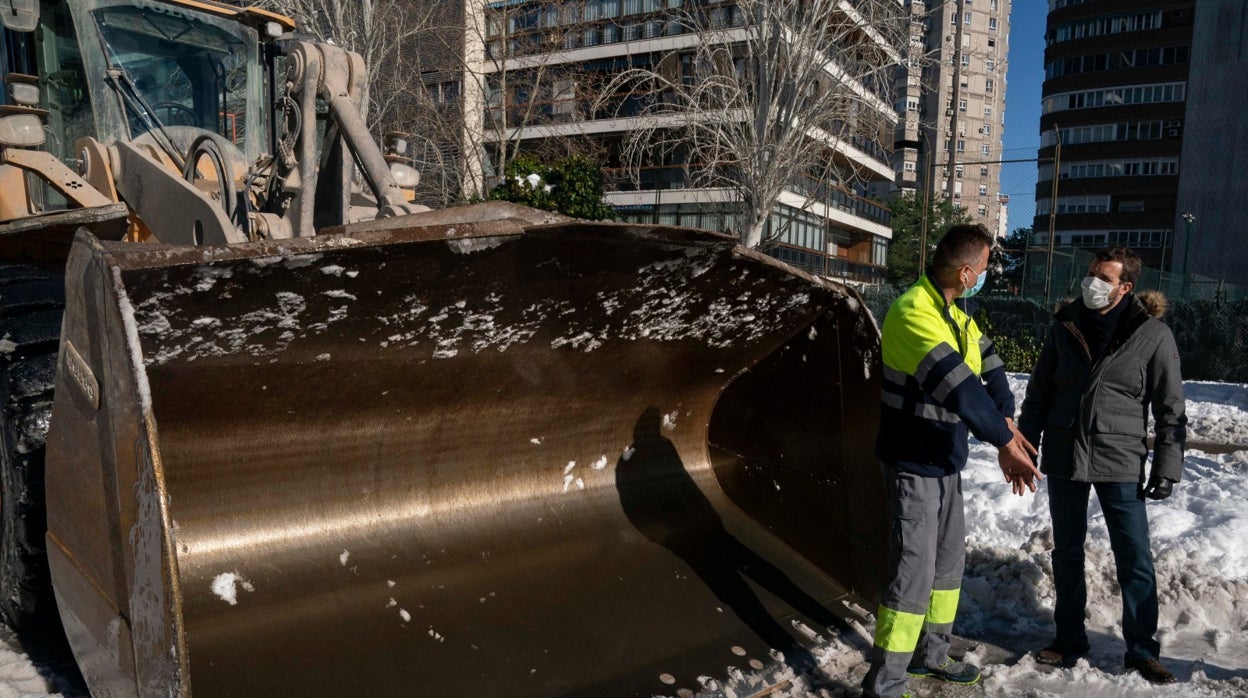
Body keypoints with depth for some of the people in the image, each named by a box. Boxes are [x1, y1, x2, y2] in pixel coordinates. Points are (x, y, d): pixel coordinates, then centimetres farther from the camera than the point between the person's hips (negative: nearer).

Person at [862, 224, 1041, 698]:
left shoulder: (955, 311, 9)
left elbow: (989, 368, 6)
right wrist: (1007, 442, -26)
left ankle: (931, 655, 36)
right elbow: (960, 388, -31)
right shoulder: (913, 314, -24)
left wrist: (1006, 431, -3)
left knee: (949, 562, 19)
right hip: (914, 466, -10)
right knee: (914, 574, -6)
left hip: (945, 462, 10)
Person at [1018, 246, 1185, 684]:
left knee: (1135, 560, 3)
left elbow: (1170, 409, -2)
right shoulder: (1066, 326, 3)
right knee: (1067, 553, 12)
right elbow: (1039, 392, 9)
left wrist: (1167, 467, -6)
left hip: (1121, 465, -3)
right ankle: (1069, 640, 26)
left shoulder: (1153, 335, -6)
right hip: (1064, 458, 3)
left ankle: (1142, 650, 19)